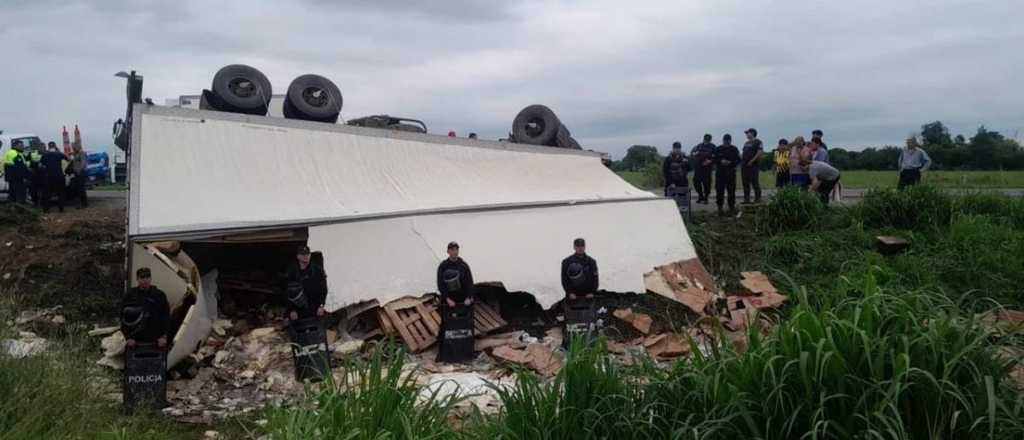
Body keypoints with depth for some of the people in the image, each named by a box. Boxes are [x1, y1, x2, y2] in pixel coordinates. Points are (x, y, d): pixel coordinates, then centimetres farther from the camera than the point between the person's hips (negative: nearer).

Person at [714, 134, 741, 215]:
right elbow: (714, 159, 6)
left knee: (731, 190, 1)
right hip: (720, 172, 0)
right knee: (719, 190, -5)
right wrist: (721, 161, -13)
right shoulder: (718, 149, 7)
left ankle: (732, 206, 11)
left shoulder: (734, 149, 7)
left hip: (731, 172, 1)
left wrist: (730, 162, -13)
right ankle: (720, 207, 1)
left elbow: (738, 160, 4)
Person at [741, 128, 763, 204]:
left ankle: (758, 199, -4)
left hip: (753, 165, -8)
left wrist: (752, 160, -19)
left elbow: (760, 152, -14)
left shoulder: (757, 142, -3)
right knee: (745, 183, 6)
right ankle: (746, 199, 10)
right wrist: (740, 157, 7)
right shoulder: (746, 143, 23)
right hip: (745, 165, 8)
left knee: (755, 182, -8)